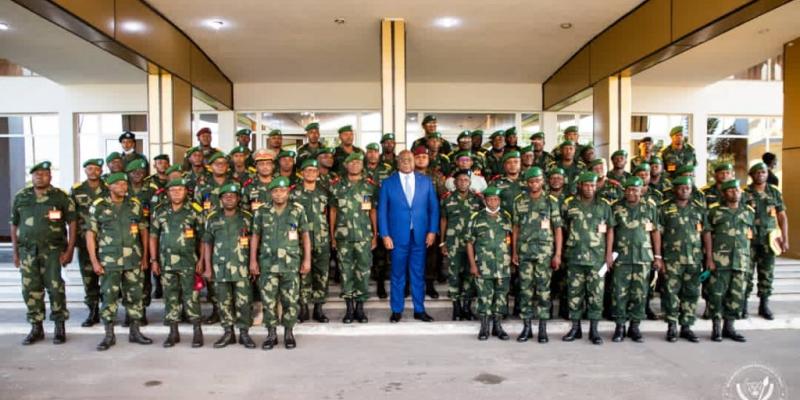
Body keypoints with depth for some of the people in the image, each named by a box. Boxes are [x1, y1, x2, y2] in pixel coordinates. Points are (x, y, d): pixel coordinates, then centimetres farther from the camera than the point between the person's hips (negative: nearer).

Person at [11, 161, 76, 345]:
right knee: (31, 289, 6)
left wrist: (69, 250, -8)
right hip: (27, 250, 3)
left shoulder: (61, 197, 0)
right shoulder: (20, 197, 9)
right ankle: (36, 328, 18)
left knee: (55, 287, -6)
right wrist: (15, 252, 10)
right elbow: (14, 225, 14)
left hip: (53, 249, -3)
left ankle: (60, 327, 5)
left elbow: (72, 223, -2)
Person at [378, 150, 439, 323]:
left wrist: (432, 231, -1)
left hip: (420, 235, 1)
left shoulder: (426, 181, 6)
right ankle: (396, 310, 18)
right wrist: (385, 235, -6)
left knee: (418, 274, 9)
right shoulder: (388, 183, 2)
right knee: (398, 274, 7)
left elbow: (433, 207, 7)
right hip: (398, 236, -1)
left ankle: (419, 310, 20)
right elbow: (382, 211, 1)